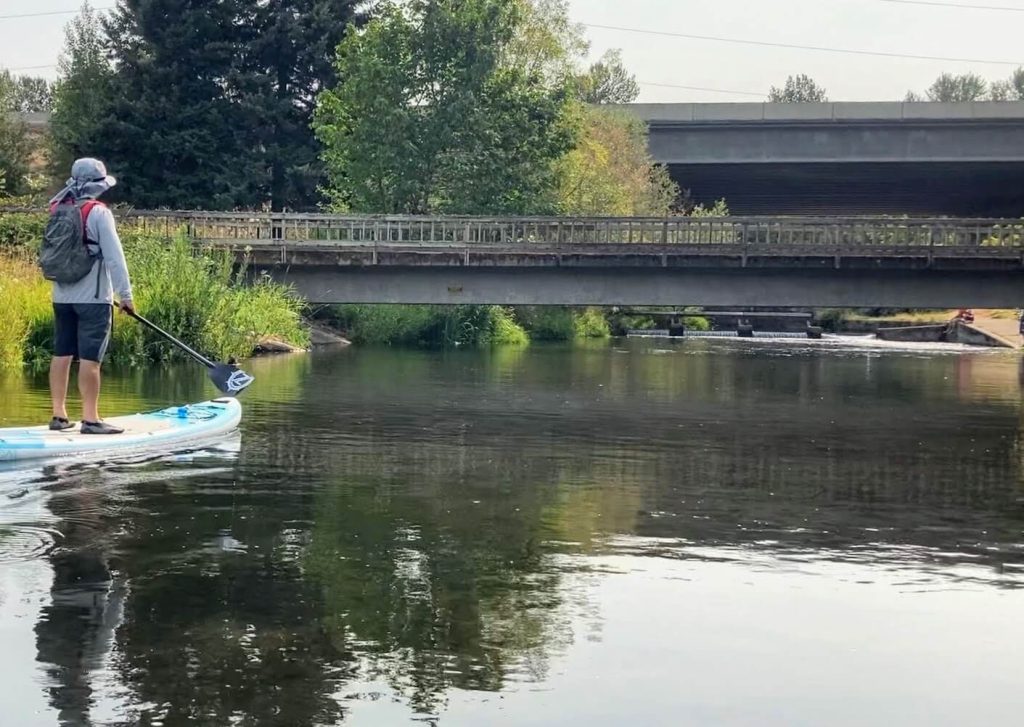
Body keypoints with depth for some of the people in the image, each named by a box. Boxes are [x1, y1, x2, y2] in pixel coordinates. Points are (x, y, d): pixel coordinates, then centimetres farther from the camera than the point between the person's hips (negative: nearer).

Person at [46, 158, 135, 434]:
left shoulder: (58, 211, 8)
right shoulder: (98, 212, -12)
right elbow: (114, 256, -14)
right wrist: (125, 294, -10)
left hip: (62, 296, 7)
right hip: (92, 298, -7)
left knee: (61, 354, 9)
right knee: (90, 358, -6)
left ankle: (59, 415, 14)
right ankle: (90, 419, -6)